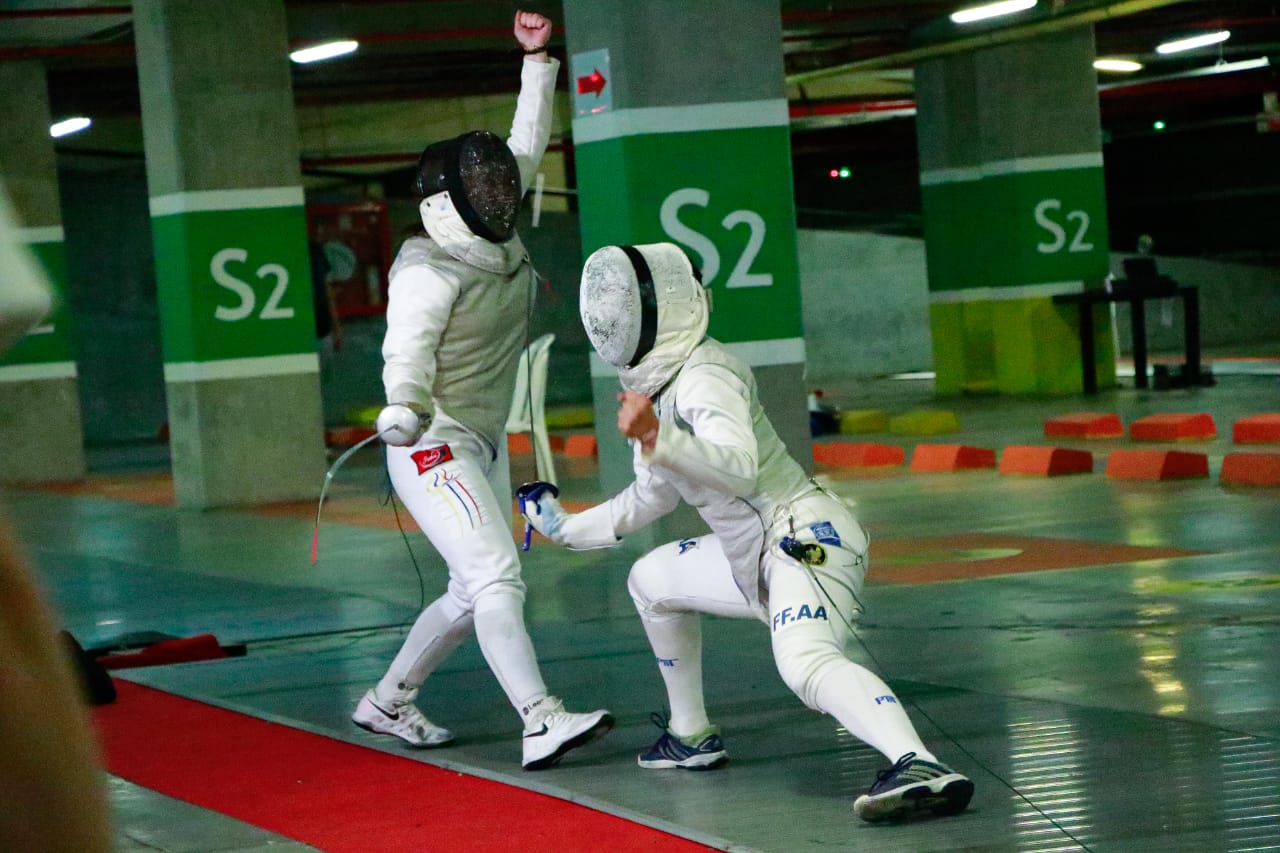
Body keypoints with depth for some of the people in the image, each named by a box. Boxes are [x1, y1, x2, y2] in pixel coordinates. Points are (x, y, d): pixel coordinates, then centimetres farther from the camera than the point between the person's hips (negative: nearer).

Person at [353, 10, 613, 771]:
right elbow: (409, 343, -37)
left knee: (473, 595, 14)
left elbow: (527, 148, 17)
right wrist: (405, 408, -57)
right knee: (498, 579, -21)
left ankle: (387, 703, 29)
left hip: (485, 445, 9)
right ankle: (542, 723, -30)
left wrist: (539, 59, 11)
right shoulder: (430, 269, -20)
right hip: (434, 446, -9)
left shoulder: (497, 239, 5)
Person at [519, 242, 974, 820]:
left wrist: (658, 439, -45)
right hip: (755, 554, 10)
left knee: (806, 665, -36)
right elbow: (651, 498, 28)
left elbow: (740, 468, -34)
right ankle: (692, 736, 37)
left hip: (807, 540, -10)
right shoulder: (655, 385, 14)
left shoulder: (703, 377, -16)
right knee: (650, 580, 27)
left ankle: (921, 770, -58)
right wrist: (566, 528, 34)